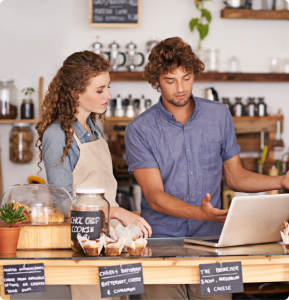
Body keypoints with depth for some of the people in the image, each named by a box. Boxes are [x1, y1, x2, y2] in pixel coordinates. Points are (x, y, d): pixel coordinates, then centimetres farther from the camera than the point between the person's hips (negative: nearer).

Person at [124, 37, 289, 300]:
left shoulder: (219, 116, 8)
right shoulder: (139, 130, -3)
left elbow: (235, 176, 17)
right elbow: (154, 196, -10)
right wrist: (202, 213, -25)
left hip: (211, 239, 2)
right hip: (162, 239, -2)